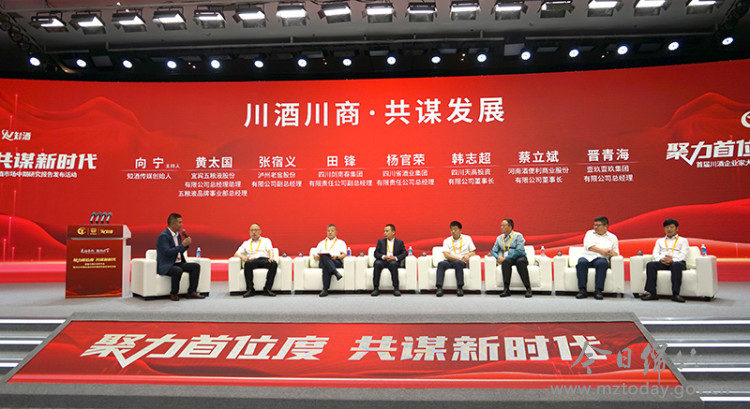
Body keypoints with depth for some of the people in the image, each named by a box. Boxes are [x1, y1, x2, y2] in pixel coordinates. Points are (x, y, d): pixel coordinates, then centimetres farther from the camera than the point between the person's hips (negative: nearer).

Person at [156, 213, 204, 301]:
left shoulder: (178, 234, 13)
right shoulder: (163, 236, -14)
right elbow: (167, 252, -26)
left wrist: (186, 244, 0)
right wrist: (182, 245, -23)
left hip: (178, 263, 9)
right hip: (165, 266, -9)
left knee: (196, 266, -7)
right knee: (178, 270, -37)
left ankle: (191, 292, -8)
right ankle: (173, 294, -16)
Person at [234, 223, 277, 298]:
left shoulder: (266, 240, 26)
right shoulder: (246, 243, 29)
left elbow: (270, 250, 7)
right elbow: (236, 254, 19)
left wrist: (271, 257, -17)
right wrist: (242, 256, -6)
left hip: (265, 259, 0)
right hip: (253, 261, 0)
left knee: (274, 264, -35)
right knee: (247, 264, -37)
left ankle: (267, 289, -34)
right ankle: (250, 290, -33)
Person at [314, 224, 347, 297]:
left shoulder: (341, 242, 25)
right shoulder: (321, 243, 35)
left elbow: (344, 254, 9)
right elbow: (316, 255, 25)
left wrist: (337, 257, -13)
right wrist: (315, 256, 0)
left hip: (337, 262, -2)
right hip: (323, 262, 2)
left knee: (326, 267, -39)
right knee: (324, 257, -39)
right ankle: (335, 272, -54)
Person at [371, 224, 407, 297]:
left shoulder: (399, 242, 15)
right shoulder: (380, 241, 18)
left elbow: (404, 253, 3)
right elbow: (376, 253, 7)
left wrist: (395, 258, -15)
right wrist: (383, 257, -14)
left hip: (394, 261, -1)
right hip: (382, 261, 1)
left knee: (393, 264, -37)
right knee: (377, 263, -34)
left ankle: (396, 288, -33)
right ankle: (375, 288, -31)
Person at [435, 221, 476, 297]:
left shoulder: (467, 238, 16)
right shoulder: (447, 241, 14)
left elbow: (473, 252, 13)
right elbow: (446, 255, 0)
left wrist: (468, 255, -11)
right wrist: (459, 258, -12)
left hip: (462, 262, -1)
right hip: (450, 261, 1)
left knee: (458, 263, -38)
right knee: (441, 263, -32)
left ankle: (460, 288, -38)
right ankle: (439, 288, -39)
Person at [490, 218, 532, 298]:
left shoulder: (518, 236, 1)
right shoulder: (499, 238, 17)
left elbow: (519, 251, -11)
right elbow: (494, 251, 16)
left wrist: (506, 257, -18)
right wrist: (498, 258, -8)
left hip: (519, 257, -2)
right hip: (507, 259, 3)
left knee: (520, 261, -38)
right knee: (506, 262, -34)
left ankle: (528, 288, -36)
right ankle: (506, 289, -39)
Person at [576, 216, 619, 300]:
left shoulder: (612, 237, 21)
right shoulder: (590, 233, 22)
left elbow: (616, 253, 13)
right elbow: (589, 246, 3)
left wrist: (611, 253, -11)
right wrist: (602, 251, -11)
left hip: (601, 258, -1)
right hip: (587, 256, 1)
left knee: (601, 263, -38)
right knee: (581, 262, -35)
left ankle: (598, 290, -39)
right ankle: (582, 290, -36)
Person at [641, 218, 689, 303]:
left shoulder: (683, 240, 22)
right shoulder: (659, 241, 31)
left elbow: (684, 255, 5)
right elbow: (655, 254, 16)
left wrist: (672, 260, -15)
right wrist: (661, 259, -9)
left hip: (677, 261, -3)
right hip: (662, 262, 3)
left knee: (676, 265, -40)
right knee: (650, 265, -30)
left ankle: (675, 294, -46)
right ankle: (651, 292, -37)